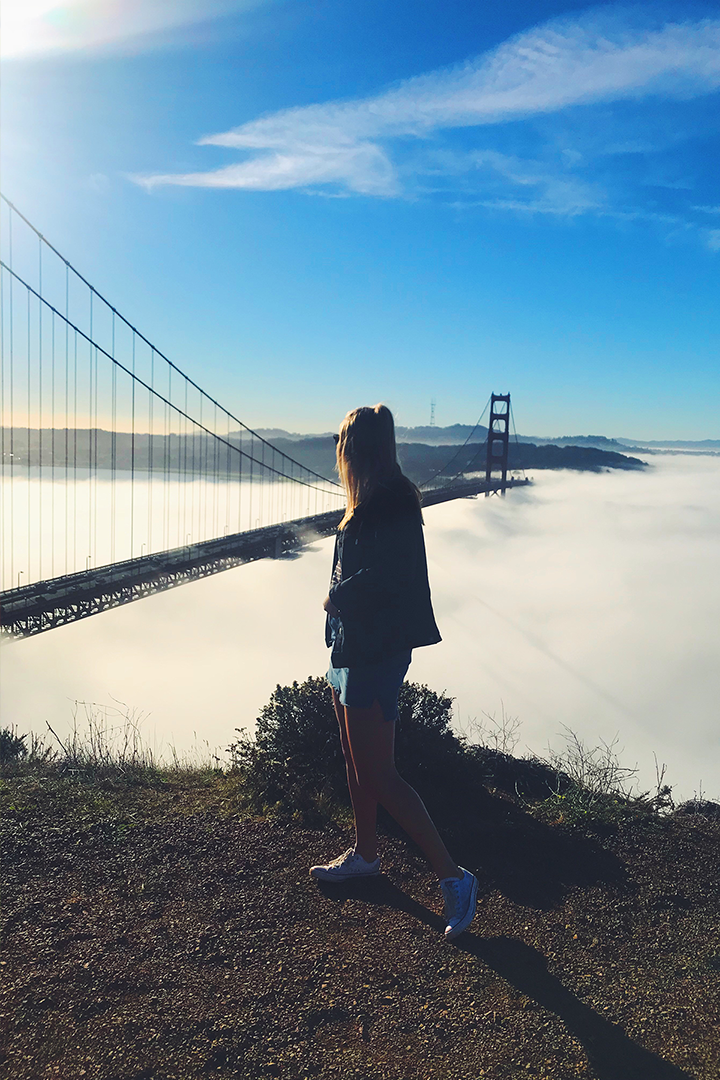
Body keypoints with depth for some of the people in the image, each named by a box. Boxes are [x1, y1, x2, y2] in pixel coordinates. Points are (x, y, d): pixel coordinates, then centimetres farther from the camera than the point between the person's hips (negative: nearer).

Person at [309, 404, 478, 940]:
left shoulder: (392, 507, -20)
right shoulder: (373, 504, 10)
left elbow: (381, 577, -28)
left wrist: (336, 597, -13)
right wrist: (342, 599, -2)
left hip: (376, 650, -10)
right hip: (354, 645, 10)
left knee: (379, 774, -4)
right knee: (357, 759, 21)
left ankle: (453, 875, 6)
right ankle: (365, 855, 39)